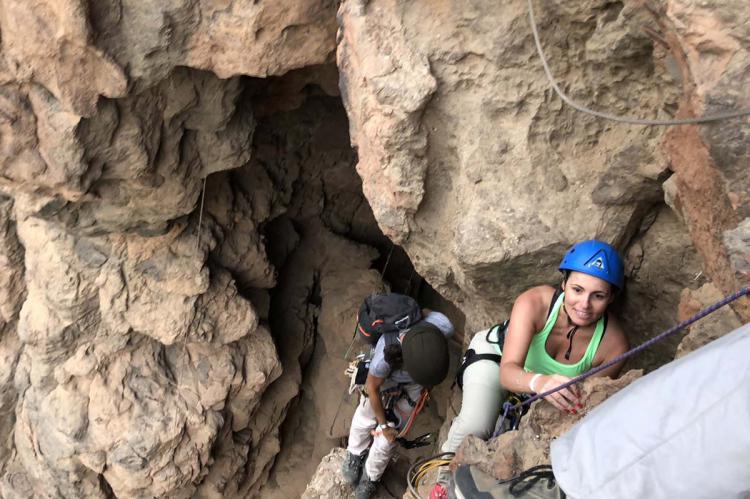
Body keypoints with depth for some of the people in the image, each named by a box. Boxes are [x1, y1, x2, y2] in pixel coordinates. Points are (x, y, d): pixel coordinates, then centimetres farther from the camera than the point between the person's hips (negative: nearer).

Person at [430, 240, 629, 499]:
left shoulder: (614, 344, -32)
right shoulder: (533, 302, -40)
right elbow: (507, 373, -48)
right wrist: (538, 381, -68)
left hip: (538, 381, 4)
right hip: (495, 355, -3)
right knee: (474, 428, -24)